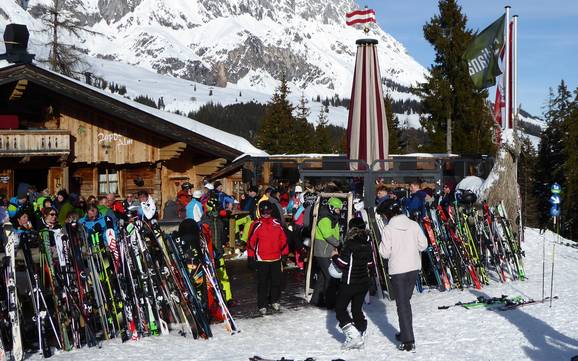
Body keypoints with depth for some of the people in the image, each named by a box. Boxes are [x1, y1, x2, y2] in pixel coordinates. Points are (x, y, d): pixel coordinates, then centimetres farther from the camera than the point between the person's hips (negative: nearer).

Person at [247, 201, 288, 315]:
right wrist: (251, 256, -4)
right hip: (261, 260, -3)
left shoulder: (277, 224, 5)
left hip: (276, 259, 3)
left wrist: (284, 253, 12)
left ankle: (274, 300, 29)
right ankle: (262, 305, 8)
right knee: (262, 283, 1)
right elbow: (251, 241, -4)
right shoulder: (257, 225, -5)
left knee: (276, 281, 12)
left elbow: (283, 239, 11)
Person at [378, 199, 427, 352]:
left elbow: (385, 253, -11)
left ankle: (408, 342, -4)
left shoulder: (387, 230, -13)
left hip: (398, 270, -5)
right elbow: (423, 245, 3)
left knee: (402, 304, 0)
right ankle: (405, 333, 30)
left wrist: (382, 244, 8)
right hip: (414, 267, 5)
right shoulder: (414, 225, -1)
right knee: (406, 301, 20)